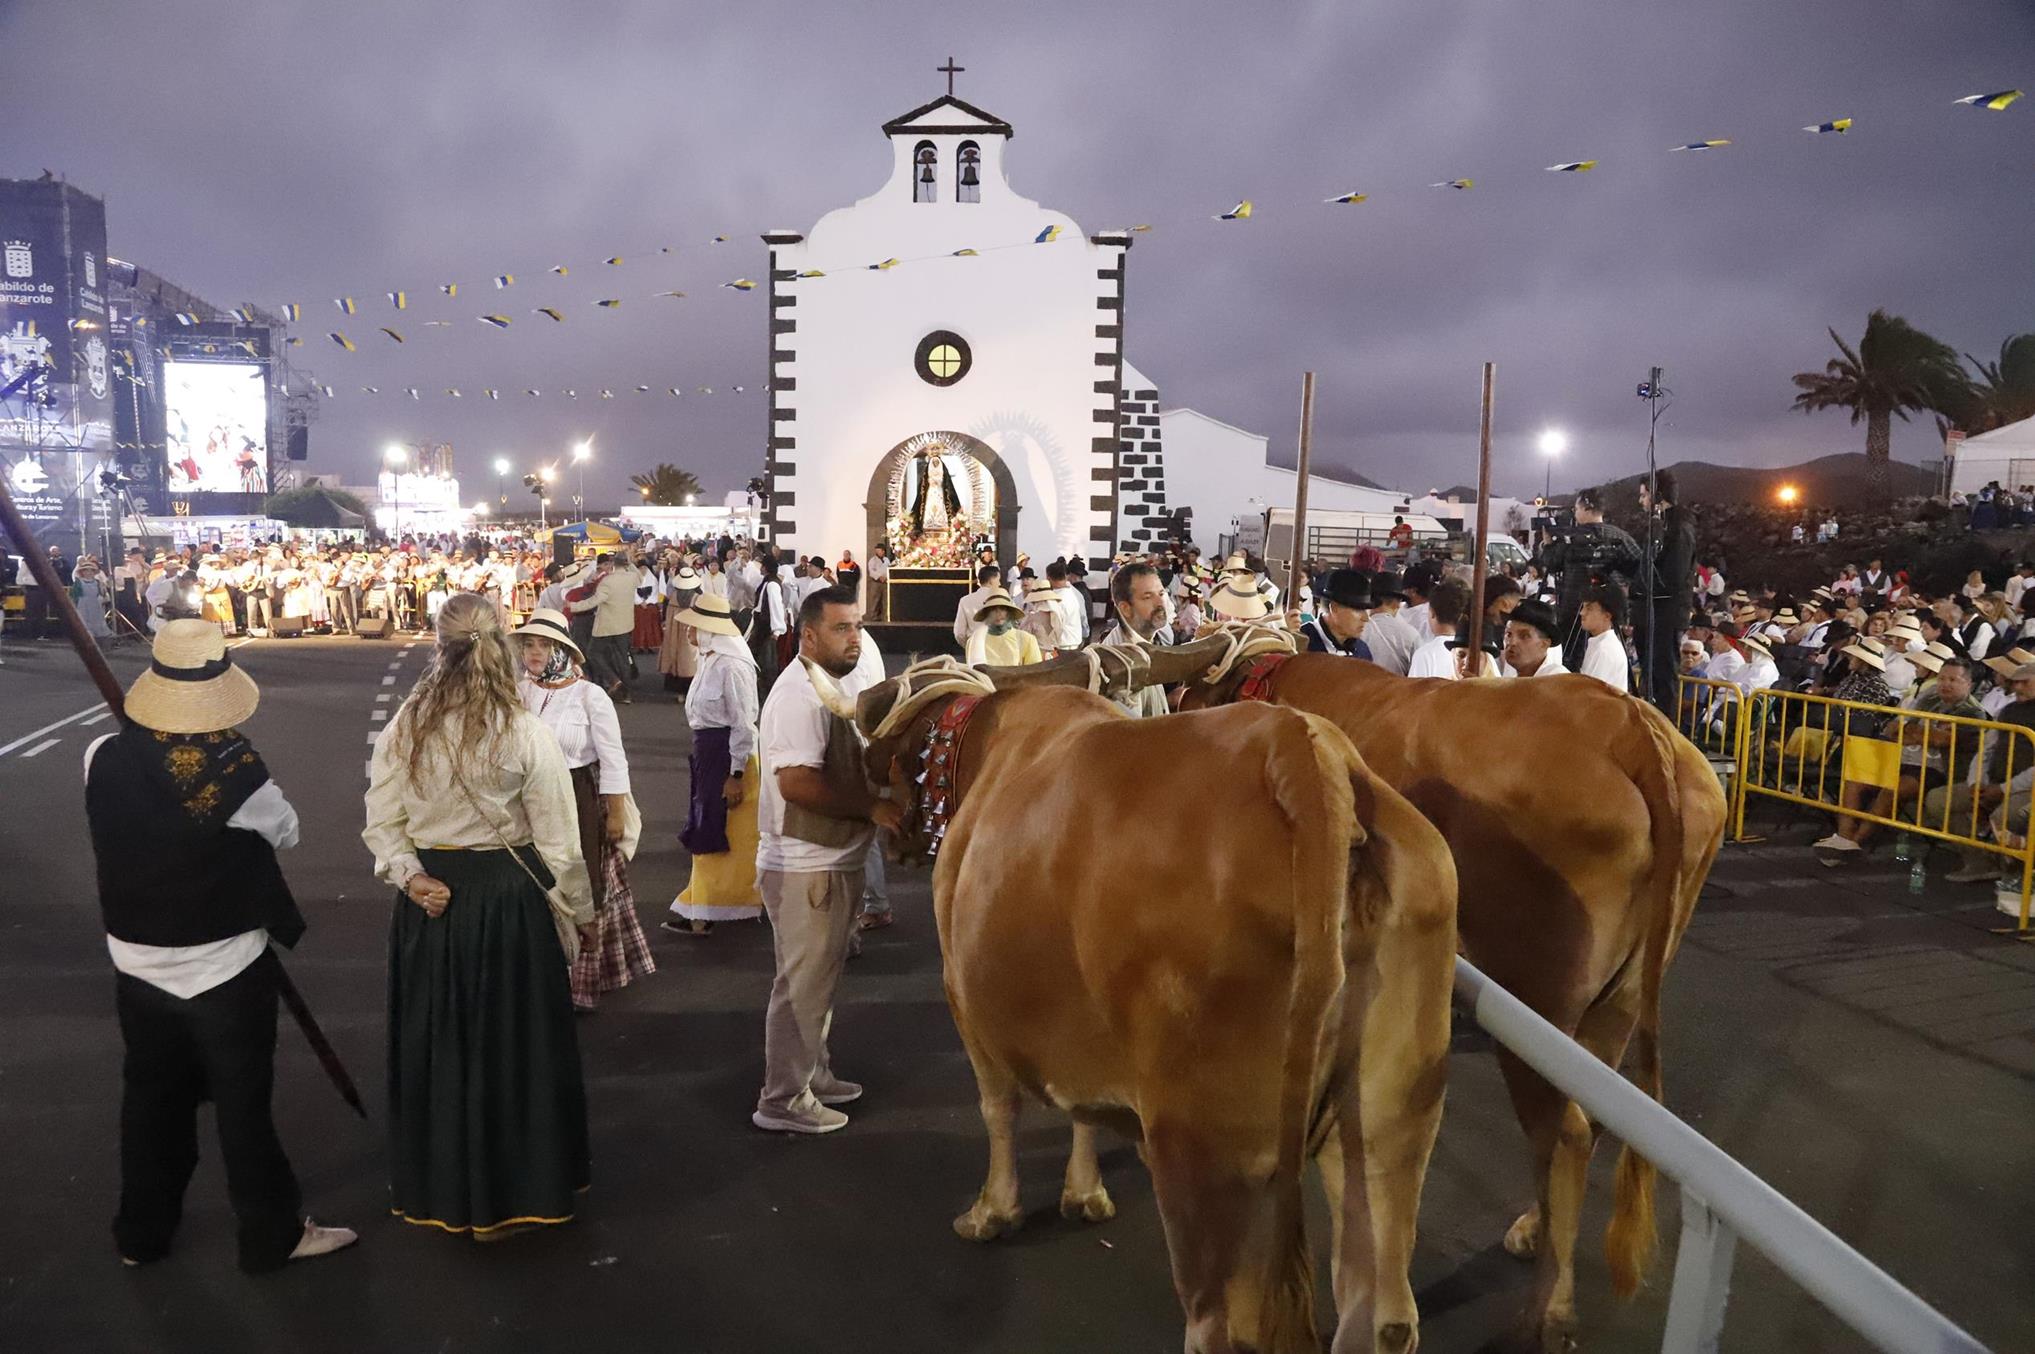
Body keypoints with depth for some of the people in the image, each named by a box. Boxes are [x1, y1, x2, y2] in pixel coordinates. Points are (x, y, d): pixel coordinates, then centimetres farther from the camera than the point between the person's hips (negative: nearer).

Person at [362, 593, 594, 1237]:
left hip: (429, 899, 3)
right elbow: (558, 843, -9)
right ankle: (501, 1201, 25)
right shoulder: (526, 734, -14)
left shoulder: (403, 729, -5)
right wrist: (580, 913, 2)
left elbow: (382, 826, -3)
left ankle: (437, 1190, 34)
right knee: (510, 1044, 12)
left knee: (432, 1041, 18)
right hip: (508, 898, -3)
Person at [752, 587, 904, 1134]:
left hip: (830, 860, 10)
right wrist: (870, 808, -22)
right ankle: (784, 1100, 11)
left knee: (819, 977, 20)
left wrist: (874, 799, 7)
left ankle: (812, 1076, 34)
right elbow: (796, 781, -28)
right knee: (803, 983, 0)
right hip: (805, 866, -10)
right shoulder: (799, 693, -19)